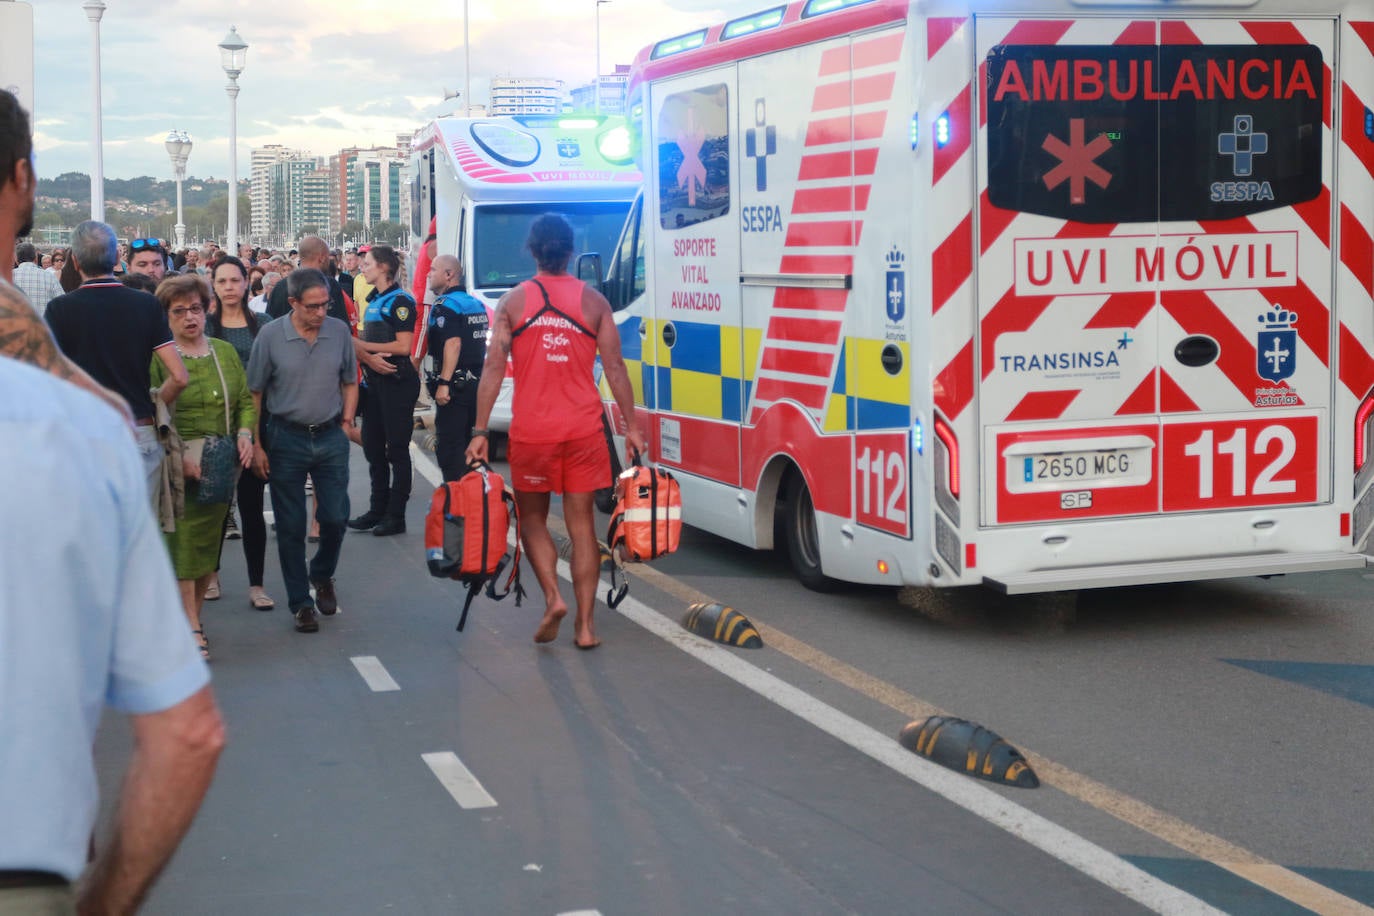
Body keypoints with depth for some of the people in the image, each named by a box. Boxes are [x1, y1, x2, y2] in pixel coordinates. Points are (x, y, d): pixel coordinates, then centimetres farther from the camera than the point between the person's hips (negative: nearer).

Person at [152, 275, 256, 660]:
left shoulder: (225, 351, 14)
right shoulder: (158, 357, -5)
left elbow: (246, 400, 15)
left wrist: (245, 433, -4)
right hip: (180, 468, -5)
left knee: (209, 542, 9)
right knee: (183, 543, -8)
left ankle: (192, 614, 21)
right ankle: (192, 630, -6)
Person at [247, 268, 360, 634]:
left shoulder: (340, 332, -2)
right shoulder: (270, 336, -9)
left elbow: (350, 383, 12)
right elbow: (254, 393, -2)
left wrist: (347, 422, 2)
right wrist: (256, 445, -4)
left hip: (330, 438, 2)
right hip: (286, 439, -2)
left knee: (336, 517, 3)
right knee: (291, 526, 4)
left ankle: (322, 575, 32)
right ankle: (300, 602, 15)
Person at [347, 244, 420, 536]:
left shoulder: (399, 301, -12)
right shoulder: (373, 300, 15)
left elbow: (403, 346, -18)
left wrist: (361, 345, -15)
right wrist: (368, 354, 1)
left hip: (397, 381, -9)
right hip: (374, 380, 9)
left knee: (396, 449, -3)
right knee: (373, 447, 12)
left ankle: (396, 517, 1)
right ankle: (377, 510, 21)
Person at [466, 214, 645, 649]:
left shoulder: (513, 301, 0)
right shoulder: (593, 301, 1)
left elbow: (492, 369, -4)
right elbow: (614, 367, 0)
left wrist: (479, 430, -2)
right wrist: (631, 425, 7)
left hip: (531, 429, -1)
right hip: (583, 429, 1)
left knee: (533, 519, 15)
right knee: (582, 523, 7)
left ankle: (552, 597, -5)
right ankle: (585, 624, 6)